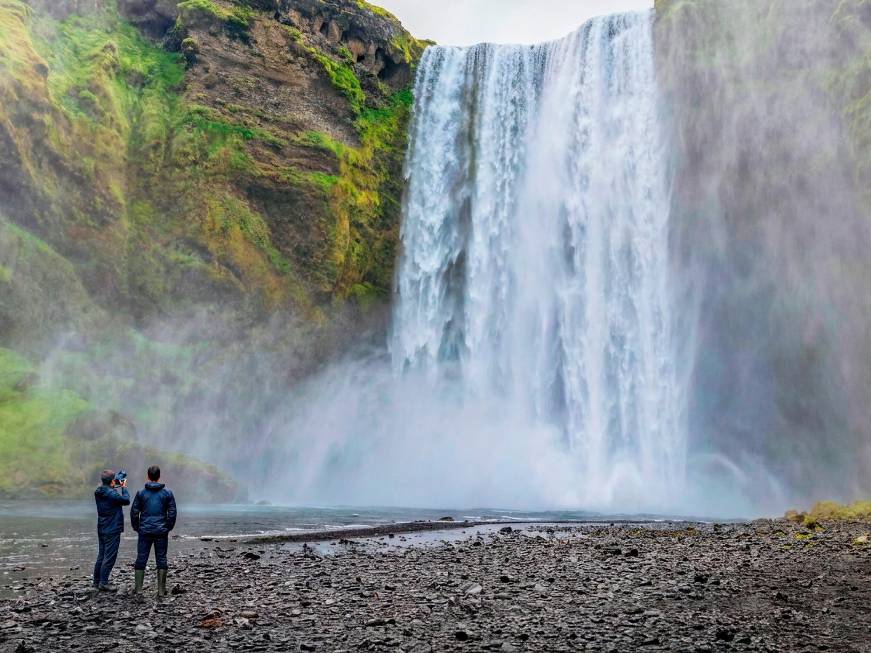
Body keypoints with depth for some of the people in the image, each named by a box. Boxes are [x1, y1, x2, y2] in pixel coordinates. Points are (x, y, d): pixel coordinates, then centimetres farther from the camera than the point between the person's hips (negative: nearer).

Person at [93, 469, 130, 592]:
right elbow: (126, 501, -11)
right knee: (110, 557, -2)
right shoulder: (112, 494, -23)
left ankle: (97, 581, 24)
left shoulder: (98, 492, 3)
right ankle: (103, 583, 0)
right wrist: (124, 487, 0)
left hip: (101, 529, 9)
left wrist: (117, 486, 8)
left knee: (101, 555, 17)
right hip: (112, 530, -9)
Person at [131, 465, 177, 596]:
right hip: (161, 532, 0)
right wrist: (168, 528, 10)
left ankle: (138, 588, 9)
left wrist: (136, 528, 11)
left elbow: (134, 512, -1)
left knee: (141, 559, 8)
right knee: (161, 559, 5)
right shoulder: (167, 493, -2)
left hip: (145, 531, 0)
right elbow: (172, 513, -2)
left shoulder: (141, 493, -1)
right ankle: (161, 589, 5)